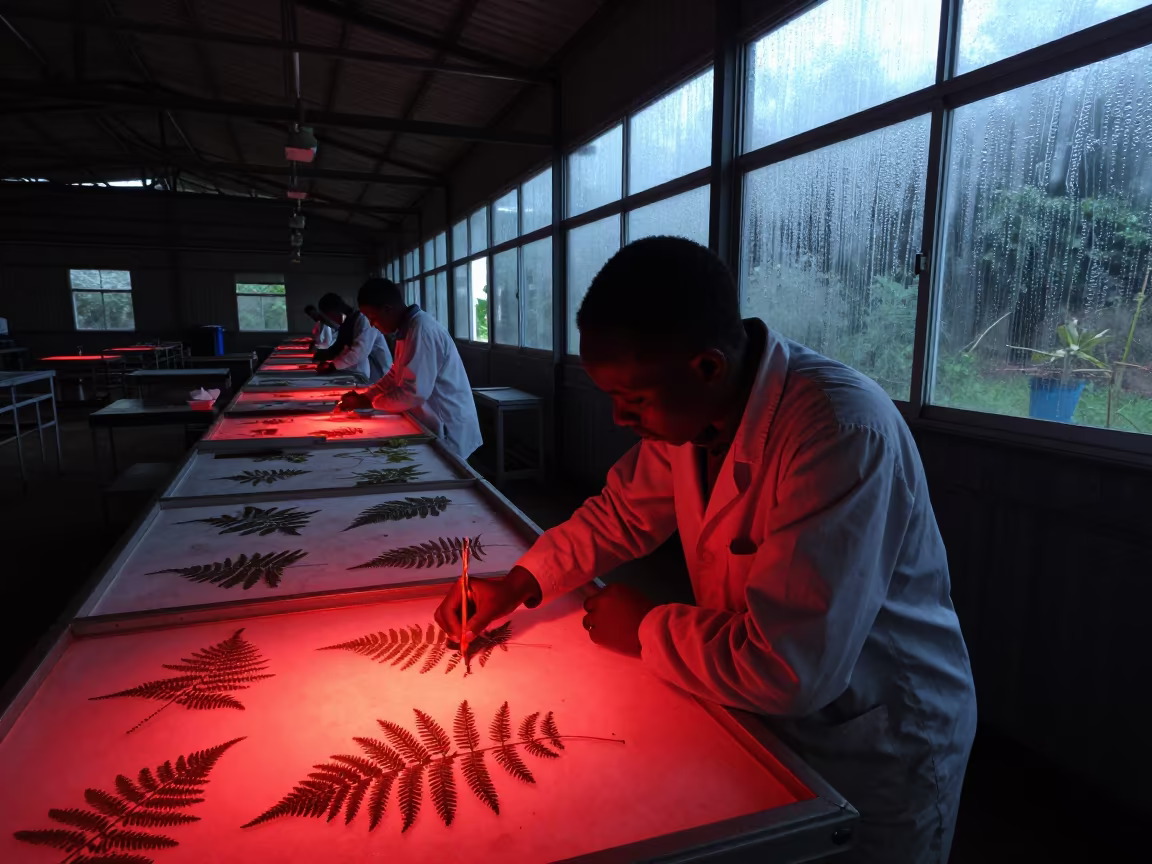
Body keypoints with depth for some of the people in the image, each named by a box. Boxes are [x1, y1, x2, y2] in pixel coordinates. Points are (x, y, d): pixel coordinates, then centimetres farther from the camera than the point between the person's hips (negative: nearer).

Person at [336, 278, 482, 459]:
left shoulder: (422, 330, -22)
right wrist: (363, 396, 3)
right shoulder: (408, 328, 9)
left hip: (448, 431, -9)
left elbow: (414, 392, -25)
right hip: (434, 426, 9)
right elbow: (396, 376, 16)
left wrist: (367, 402, -14)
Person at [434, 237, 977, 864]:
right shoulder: (690, 408, -11)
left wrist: (644, 630, -20)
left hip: (878, 755, -6)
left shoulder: (842, 433, -36)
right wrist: (520, 583, -9)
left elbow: (786, 670, -36)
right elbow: (624, 511, 4)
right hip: (764, 716, 7)